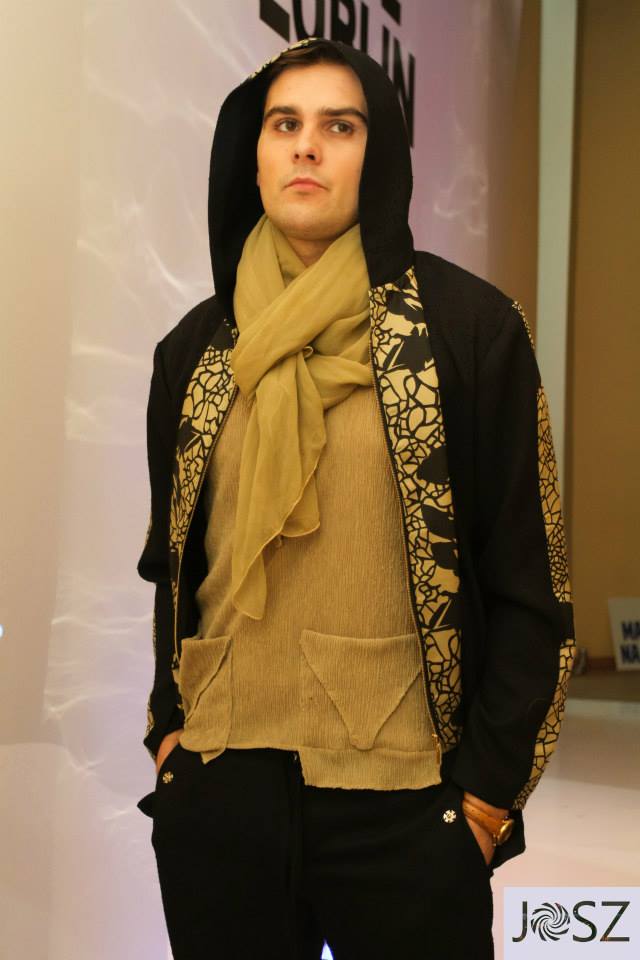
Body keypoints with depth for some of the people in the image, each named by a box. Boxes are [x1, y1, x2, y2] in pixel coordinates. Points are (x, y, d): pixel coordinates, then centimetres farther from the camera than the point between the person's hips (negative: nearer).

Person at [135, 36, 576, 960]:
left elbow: (526, 575, -6)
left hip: (404, 794, -3)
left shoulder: (470, 326, -6)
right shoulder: (195, 347, 6)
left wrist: (492, 779, -6)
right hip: (217, 780, 4)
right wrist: (167, 720, 7)